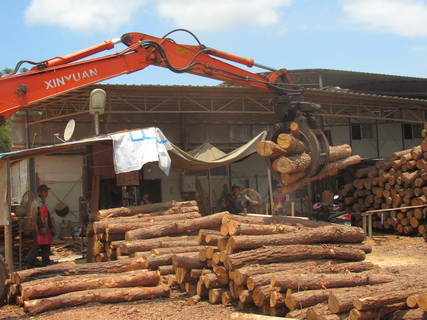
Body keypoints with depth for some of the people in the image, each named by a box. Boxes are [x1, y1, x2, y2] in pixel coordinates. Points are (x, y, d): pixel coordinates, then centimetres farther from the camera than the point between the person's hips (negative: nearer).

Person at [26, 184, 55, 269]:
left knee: (46, 248, 10)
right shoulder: (36, 202, -10)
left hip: (46, 228, 9)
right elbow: (37, 216, -19)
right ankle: (30, 264, 1)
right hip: (38, 229, -9)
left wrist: (51, 228, 19)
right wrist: (41, 227, -24)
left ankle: (46, 263, 16)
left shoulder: (45, 202, 18)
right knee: (36, 247, -6)